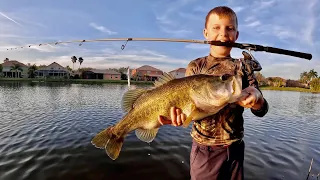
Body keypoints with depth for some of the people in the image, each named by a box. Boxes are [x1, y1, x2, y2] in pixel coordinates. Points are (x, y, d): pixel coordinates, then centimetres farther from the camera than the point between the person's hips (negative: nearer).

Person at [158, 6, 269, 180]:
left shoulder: (243, 67, 0)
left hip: (234, 149, 3)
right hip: (204, 149, -2)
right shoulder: (196, 66, -5)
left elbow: (261, 111, -4)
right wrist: (179, 113, -33)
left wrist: (256, 97, -27)